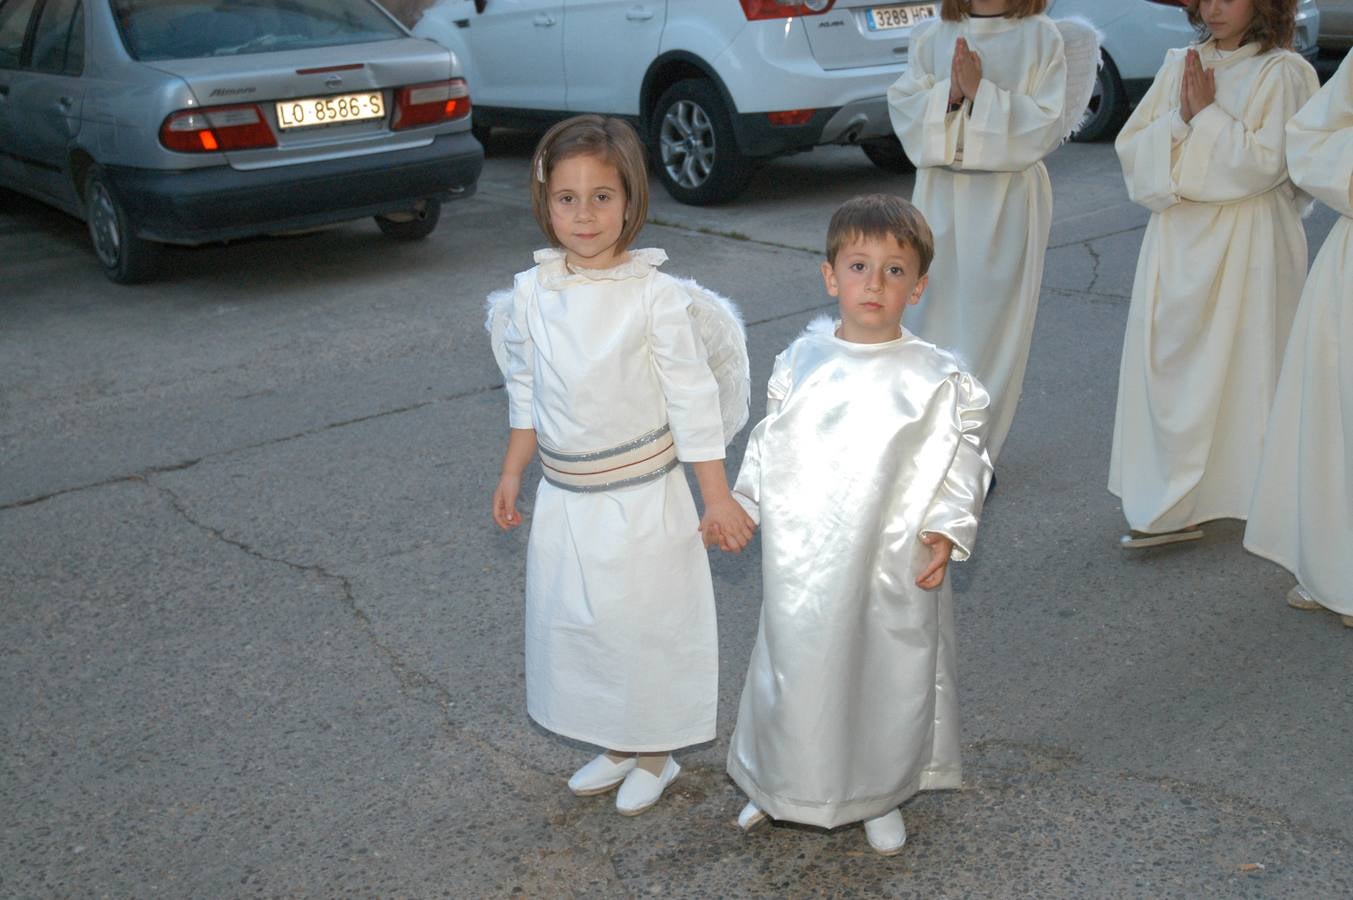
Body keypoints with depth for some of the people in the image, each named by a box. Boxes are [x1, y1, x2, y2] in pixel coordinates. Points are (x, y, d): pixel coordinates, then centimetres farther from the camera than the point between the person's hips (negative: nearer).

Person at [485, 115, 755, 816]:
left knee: (647, 622, 7)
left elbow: (693, 400, -12)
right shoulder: (530, 294, -2)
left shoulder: (655, 295, -15)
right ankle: (615, 746, 36)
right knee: (571, 621, 15)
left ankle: (655, 756, 30)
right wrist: (511, 474, 11)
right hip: (565, 498, 5)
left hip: (643, 496, -4)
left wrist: (718, 499, -12)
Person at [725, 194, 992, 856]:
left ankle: (880, 797, 37)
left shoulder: (938, 379, -8)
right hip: (803, 559, 2)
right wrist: (737, 505, 7)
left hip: (895, 564, -2)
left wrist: (948, 530, -15)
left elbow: (963, 464, -3)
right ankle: (777, 787, 39)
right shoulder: (801, 361, -1)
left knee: (890, 677, 12)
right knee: (793, 667, 15)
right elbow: (768, 444, 10)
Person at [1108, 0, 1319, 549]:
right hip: (1178, 240, 5)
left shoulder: (1283, 73, -5)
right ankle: (1169, 509, 15)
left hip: (1248, 247, -5)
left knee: (1244, 364, -1)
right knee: (1167, 365, 5)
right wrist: (1181, 117, -11)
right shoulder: (1179, 66, 11)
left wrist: (1207, 113, -12)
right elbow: (1132, 149, 5)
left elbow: (1267, 161, -16)